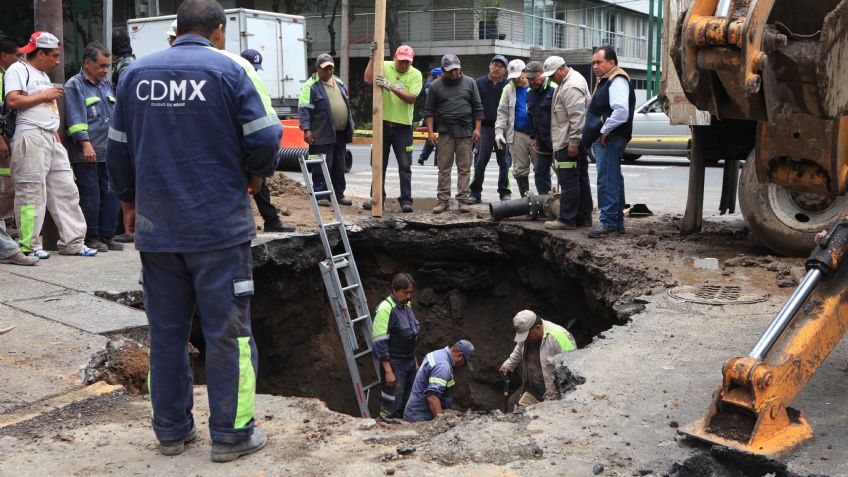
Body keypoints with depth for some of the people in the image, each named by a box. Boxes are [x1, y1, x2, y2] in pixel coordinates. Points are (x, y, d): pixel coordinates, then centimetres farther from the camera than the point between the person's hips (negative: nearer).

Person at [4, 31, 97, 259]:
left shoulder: (44, 76, 24)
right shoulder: (18, 70, -3)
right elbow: (12, 100, -17)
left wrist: (57, 137, 18)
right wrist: (45, 95, -9)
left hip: (51, 138, 9)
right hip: (30, 137, -9)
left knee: (65, 190, 7)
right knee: (32, 193, -6)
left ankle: (73, 242, 11)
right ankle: (30, 246, 0)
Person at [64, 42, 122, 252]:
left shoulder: (106, 84, 19)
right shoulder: (74, 86, -4)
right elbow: (76, 118, -13)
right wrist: (86, 143, -21)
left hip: (108, 151, 7)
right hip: (86, 154, -7)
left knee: (111, 194, 7)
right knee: (90, 195, -3)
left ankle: (106, 235, 15)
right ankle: (91, 237, 7)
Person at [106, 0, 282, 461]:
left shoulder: (136, 72, 8)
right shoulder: (231, 68, -6)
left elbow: (118, 148, 12)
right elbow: (264, 137, -12)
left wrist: (130, 202, 24)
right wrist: (255, 174, 8)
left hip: (155, 227, 4)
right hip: (219, 225, -4)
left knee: (165, 330, 13)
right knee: (227, 331, 5)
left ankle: (171, 428, 23)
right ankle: (230, 433, 12)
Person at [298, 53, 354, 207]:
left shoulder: (339, 83, 17)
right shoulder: (311, 85, -6)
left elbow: (347, 106, 24)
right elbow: (304, 108, -11)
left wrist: (350, 124, 22)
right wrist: (306, 129, -18)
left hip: (340, 134, 7)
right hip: (322, 135, -7)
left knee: (339, 166, 12)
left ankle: (339, 194, 21)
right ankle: (320, 195, 2)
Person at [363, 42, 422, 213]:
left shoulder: (416, 74, -2)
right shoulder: (384, 67, -1)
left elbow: (411, 98, -15)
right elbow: (368, 79, -18)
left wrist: (391, 86, -24)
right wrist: (373, 57, -23)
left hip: (403, 126, -1)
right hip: (383, 123, 1)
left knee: (405, 166, 2)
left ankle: (406, 200, 9)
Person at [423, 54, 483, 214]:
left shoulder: (469, 83, 8)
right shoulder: (436, 85, 7)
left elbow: (478, 108, 9)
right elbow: (429, 110, 7)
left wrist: (477, 129, 1)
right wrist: (430, 132, -2)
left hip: (465, 131, 0)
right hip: (445, 132, 0)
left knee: (464, 168, 1)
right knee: (444, 168, 1)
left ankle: (463, 200, 5)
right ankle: (443, 200, 6)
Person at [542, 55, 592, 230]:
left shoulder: (571, 87, -17)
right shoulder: (569, 81, 18)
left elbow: (577, 116, -24)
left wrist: (573, 142, -24)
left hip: (569, 143, -11)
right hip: (574, 141, 11)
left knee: (568, 181, -8)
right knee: (581, 180, 14)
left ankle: (566, 220, -5)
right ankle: (584, 217, 20)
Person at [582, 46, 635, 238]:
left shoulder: (617, 81, -13)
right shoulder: (604, 81, 21)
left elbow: (621, 111, -26)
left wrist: (604, 131, -19)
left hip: (609, 139, -11)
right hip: (604, 140, 11)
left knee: (607, 181, -11)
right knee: (613, 180, 14)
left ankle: (608, 223, -9)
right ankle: (617, 222, 21)